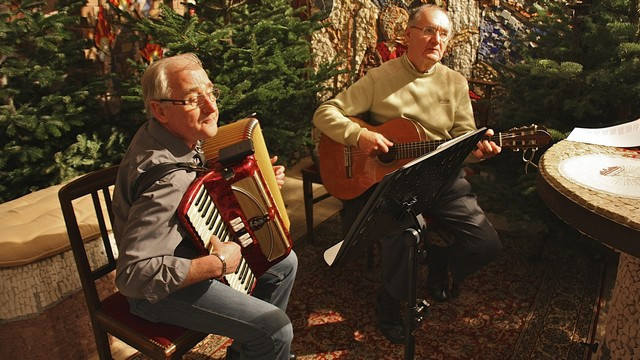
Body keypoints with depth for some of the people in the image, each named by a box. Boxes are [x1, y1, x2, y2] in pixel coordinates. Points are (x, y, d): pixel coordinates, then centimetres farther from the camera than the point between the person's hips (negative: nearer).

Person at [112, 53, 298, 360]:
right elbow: (133, 274, -36)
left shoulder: (175, 134, -5)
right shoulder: (164, 177, -34)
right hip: (161, 290, -9)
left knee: (284, 262, 15)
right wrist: (216, 264, -32)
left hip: (192, 247, 10)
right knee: (275, 329, -17)